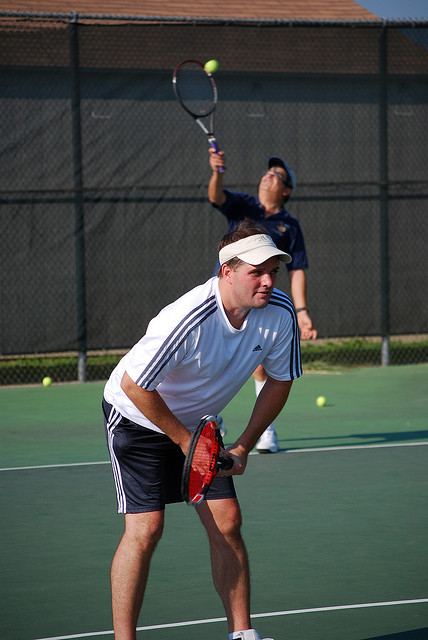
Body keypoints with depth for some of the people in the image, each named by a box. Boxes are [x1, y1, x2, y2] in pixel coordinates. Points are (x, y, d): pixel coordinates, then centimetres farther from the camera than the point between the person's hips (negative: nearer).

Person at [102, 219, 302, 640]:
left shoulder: (280, 313, -18)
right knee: (145, 528, -15)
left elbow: (279, 381, -1)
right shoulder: (187, 320, -36)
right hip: (137, 415, -6)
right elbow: (134, 385, -27)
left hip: (197, 422, 6)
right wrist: (183, 439, -18)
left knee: (227, 522, -1)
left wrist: (243, 447, -5)